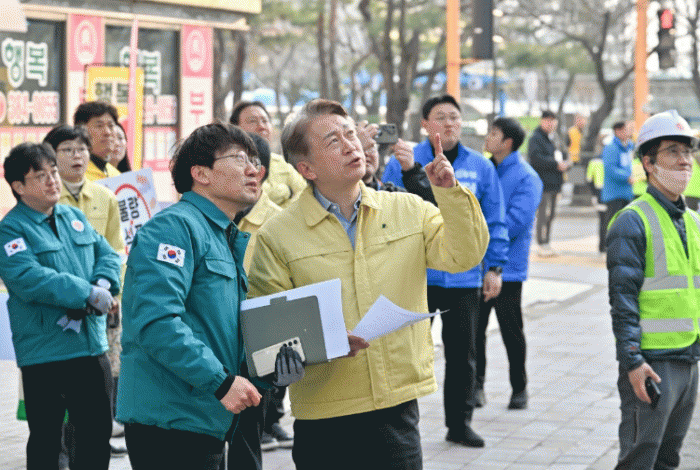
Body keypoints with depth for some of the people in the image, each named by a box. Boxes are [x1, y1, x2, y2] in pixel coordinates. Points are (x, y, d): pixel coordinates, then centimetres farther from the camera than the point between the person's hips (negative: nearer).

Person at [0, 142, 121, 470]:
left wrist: (103, 285, -13)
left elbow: (108, 255, 10)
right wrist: (89, 294, -24)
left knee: (98, 432, 13)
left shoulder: (75, 218, 12)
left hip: (92, 344, 6)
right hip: (44, 353, -6)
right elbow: (30, 279, -23)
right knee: (46, 442, 5)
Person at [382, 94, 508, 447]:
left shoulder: (480, 168, 6)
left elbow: (494, 223, 9)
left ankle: (460, 423, 21)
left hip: (464, 277, 2)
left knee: (462, 352, 10)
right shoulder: (403, 164, -2)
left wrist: (494, 267, 4)